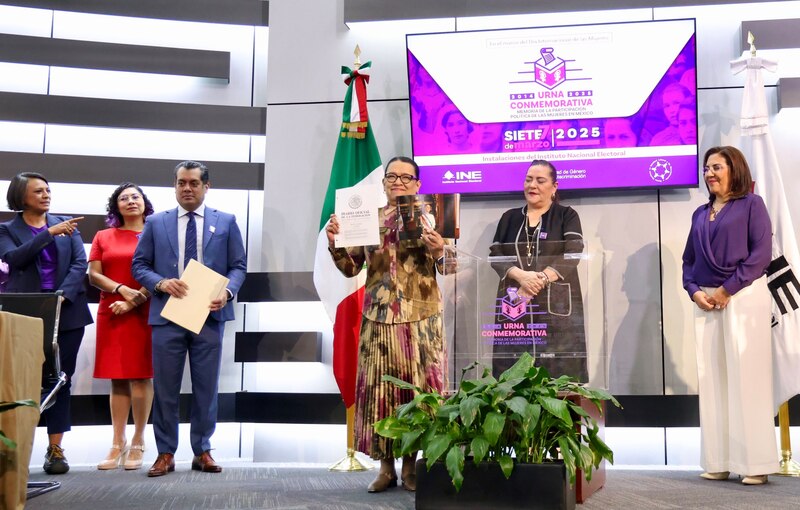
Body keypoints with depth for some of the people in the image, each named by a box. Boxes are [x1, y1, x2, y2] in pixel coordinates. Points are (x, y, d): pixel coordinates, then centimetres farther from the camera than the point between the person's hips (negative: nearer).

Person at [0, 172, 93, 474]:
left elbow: (80, 263, 2)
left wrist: (62, 296, -11)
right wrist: (50, 233, -18)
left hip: (67, 311, 2)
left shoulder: (66, 224, 12)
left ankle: (56, 449, 8)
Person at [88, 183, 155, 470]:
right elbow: (93, 275, 6)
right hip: (111, 314, 3)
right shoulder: (103, 237, 14)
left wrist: (135, 300, -12)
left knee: (141, 377, -4)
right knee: (117, 379, 3)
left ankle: (138, 444, 4)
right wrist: (121, 290, -11)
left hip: (145, 314, -3)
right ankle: (118, 444, 7)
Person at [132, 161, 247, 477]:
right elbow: (140, 265, 8)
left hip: (209, 315, 0)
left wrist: (227, 292, -13)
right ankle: (166, 453, 14)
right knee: (165, 388, 4)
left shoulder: (225, 222, 9)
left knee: (206, 388, 5)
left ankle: (203, 451, 16)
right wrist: (161, 283, -12)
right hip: (167, 315, 0)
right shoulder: (156, 223, 10)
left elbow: (238, 266, 6)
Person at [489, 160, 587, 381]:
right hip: (515, 303, 2)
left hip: (555, 304, -2)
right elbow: (495, 255, 6)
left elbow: (573, 254, -6)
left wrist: (539, 280, -17)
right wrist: (521, 276, -13)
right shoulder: (509, 217, 16)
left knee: (559, 369, -8)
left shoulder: (567, 215, 8)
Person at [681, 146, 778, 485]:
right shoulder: (700, 214, 18)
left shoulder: (751, 204, 3)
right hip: (706, 303, 5)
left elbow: (761, 253, -8)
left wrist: (727, 290, -13)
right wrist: (694, 291, -2)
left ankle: (755, 463, -1)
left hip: (743, 298, -5)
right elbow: (688, 259, 17)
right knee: (712, 381, 3)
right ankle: (720, 461, 8)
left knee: (747, 379, -6)